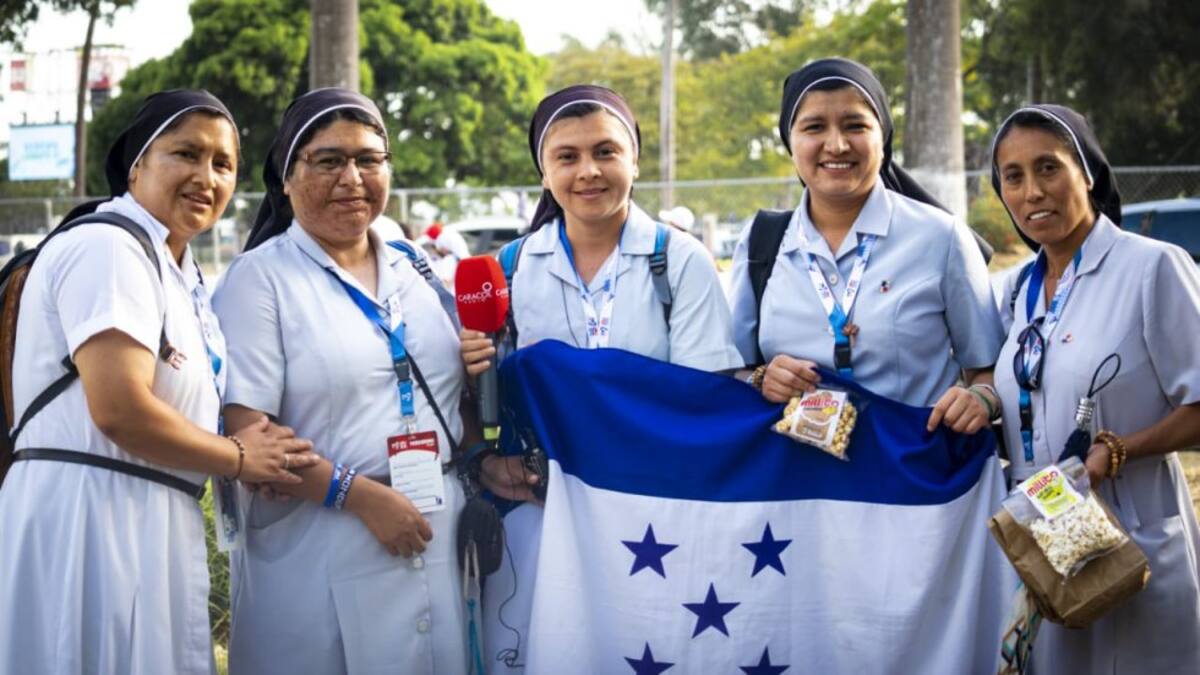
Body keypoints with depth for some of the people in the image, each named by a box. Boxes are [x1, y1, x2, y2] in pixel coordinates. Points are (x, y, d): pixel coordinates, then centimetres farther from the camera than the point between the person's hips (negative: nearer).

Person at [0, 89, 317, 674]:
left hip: (151, 521, 10)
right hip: (89, 513, -10)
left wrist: (252, 455, 2)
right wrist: (237, 458, -8)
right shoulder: (108, 247, -12)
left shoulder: (177, 270, 18)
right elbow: (119, 410, -22)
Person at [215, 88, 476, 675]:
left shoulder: (416, 272, 12)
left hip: (440, 534, 5)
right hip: (321, 552, -5)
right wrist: (360, 495, -18)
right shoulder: (261, 278, -4)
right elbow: (245, 433, -13)